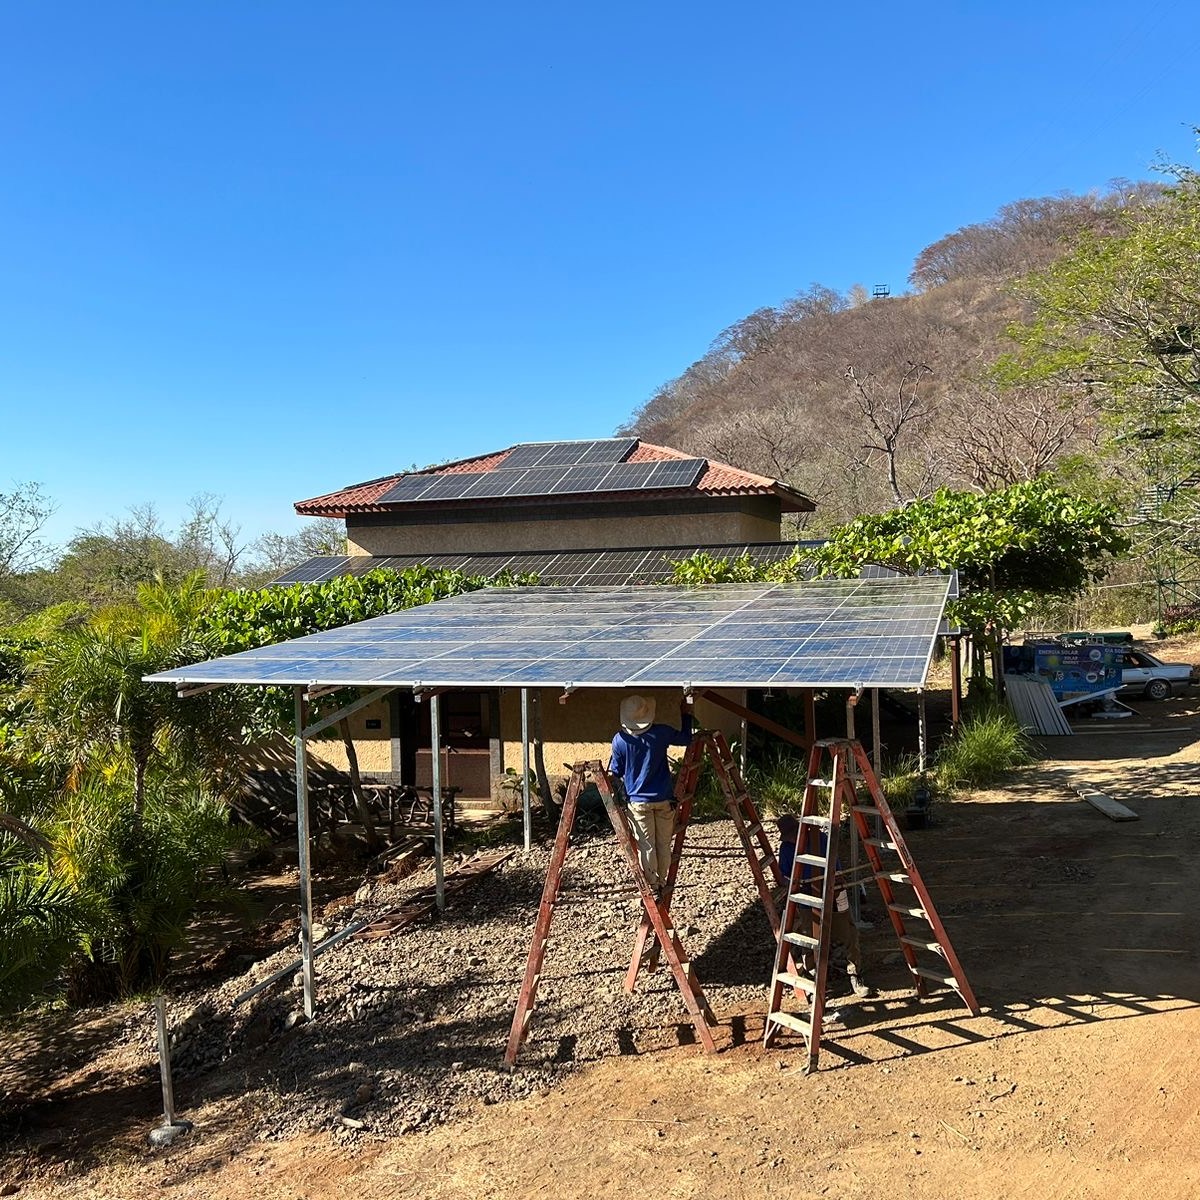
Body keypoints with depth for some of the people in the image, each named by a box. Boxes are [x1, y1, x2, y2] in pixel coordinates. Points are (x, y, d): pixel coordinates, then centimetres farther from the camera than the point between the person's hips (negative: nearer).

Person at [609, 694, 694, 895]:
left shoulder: (619, 740, -11)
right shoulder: (662, 733, -10)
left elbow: (615, 772, -1)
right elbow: (686, 738, 10)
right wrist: (686, 715, 21)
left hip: (638, 801, -1)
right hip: (664, 799, 1)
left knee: (646, 846, 6)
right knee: (664, 844, 14)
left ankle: (652, 888, 9)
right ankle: (662, 883, 24)